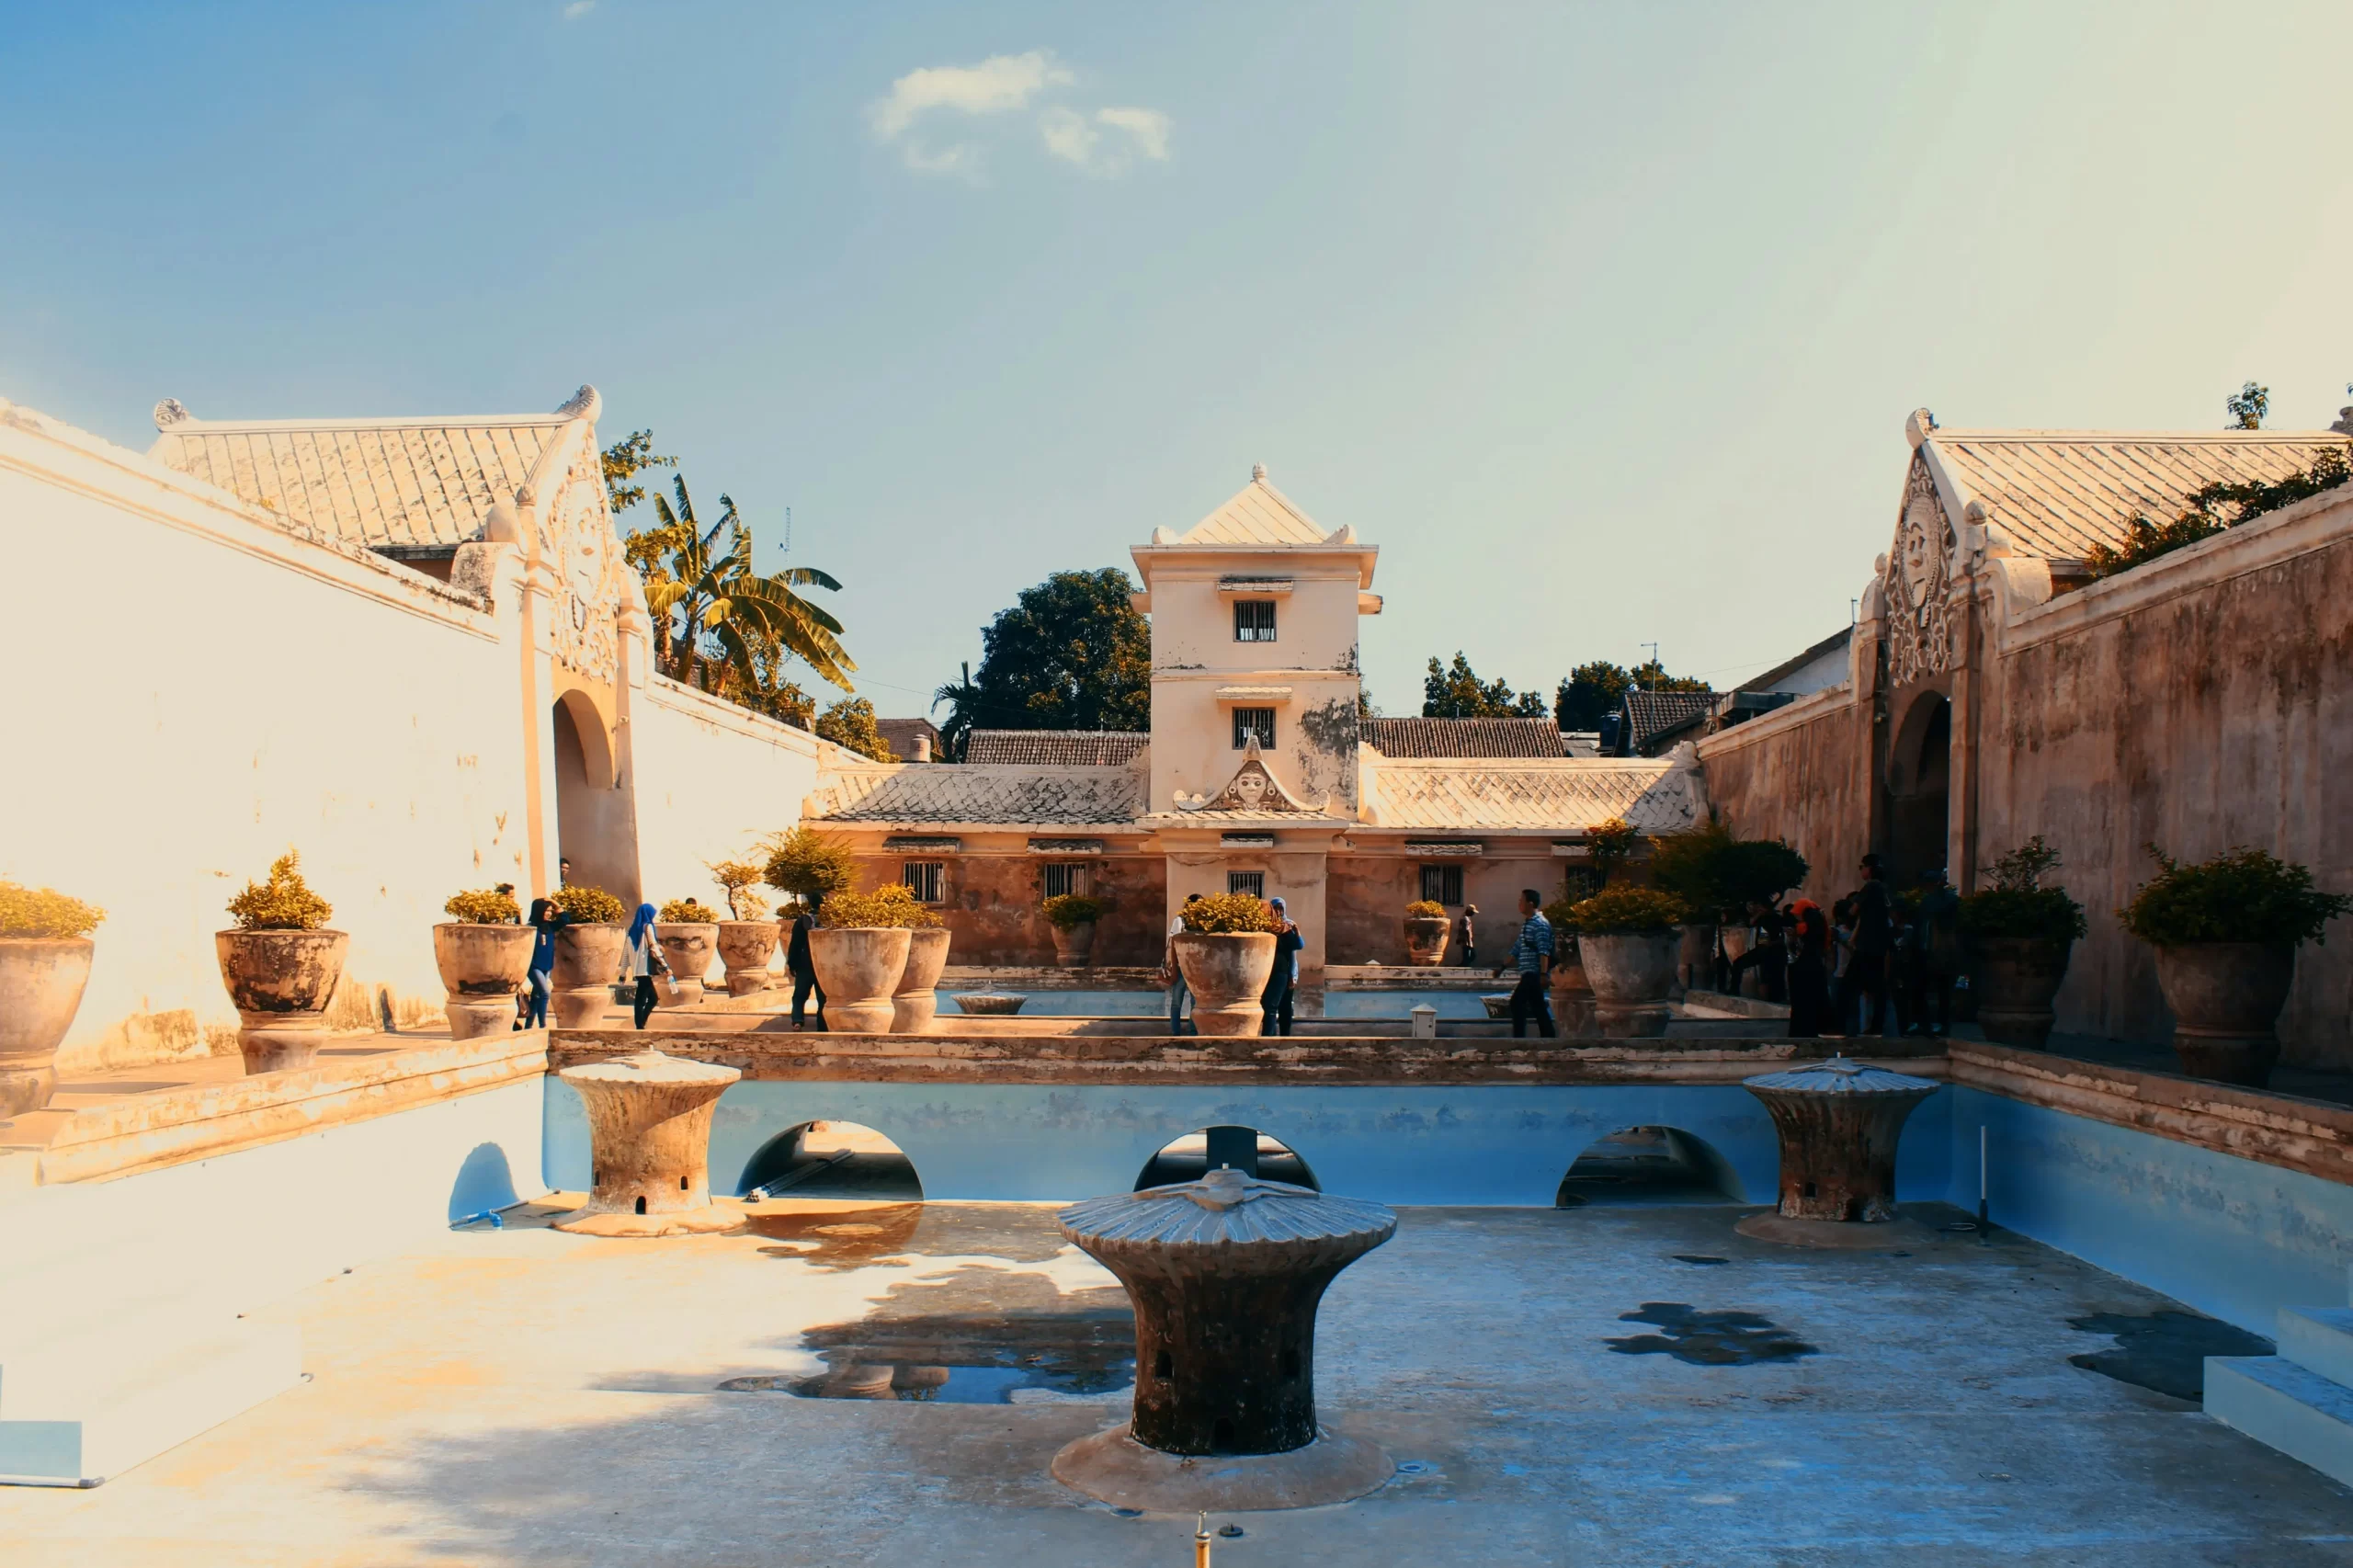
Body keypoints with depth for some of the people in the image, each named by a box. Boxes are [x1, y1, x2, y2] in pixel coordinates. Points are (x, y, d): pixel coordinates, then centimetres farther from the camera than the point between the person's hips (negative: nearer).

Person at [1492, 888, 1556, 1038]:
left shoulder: (1540, 924, -11)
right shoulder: (1526, 923, 18)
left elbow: (1544, 951, -20)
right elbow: (1518, 948, 24)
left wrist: (1543, 974, -26)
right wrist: (1503, 967, 24)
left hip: (1534, 974, -9)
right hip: (1529, 975, 9)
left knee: (1518, 1003, -9)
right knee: (1538, 1008, 7)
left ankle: (1519, 1038, -5)